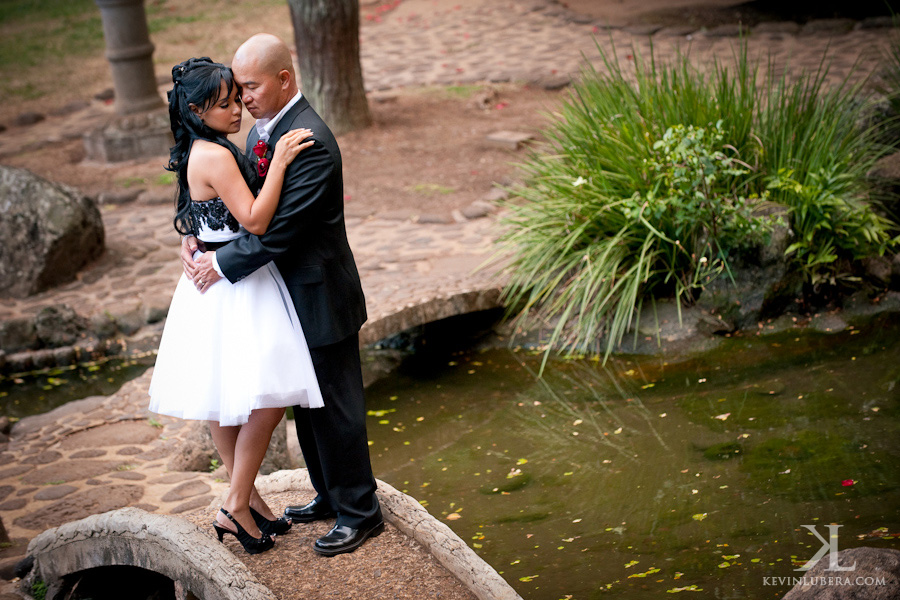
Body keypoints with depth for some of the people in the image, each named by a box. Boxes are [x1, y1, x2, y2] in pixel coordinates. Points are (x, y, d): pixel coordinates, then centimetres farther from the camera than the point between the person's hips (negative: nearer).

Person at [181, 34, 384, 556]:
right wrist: (199, 236, -6)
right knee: (306, 405, 20)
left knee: (335, 407, 2)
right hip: (292, 295, 9)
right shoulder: (264, 130, 7)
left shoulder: (311, 142, -24)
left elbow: (281, 227, -26)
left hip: (321, 297, -9)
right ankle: (330, 496, 36)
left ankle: (360, 511, 17)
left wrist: (224, 263, -19)